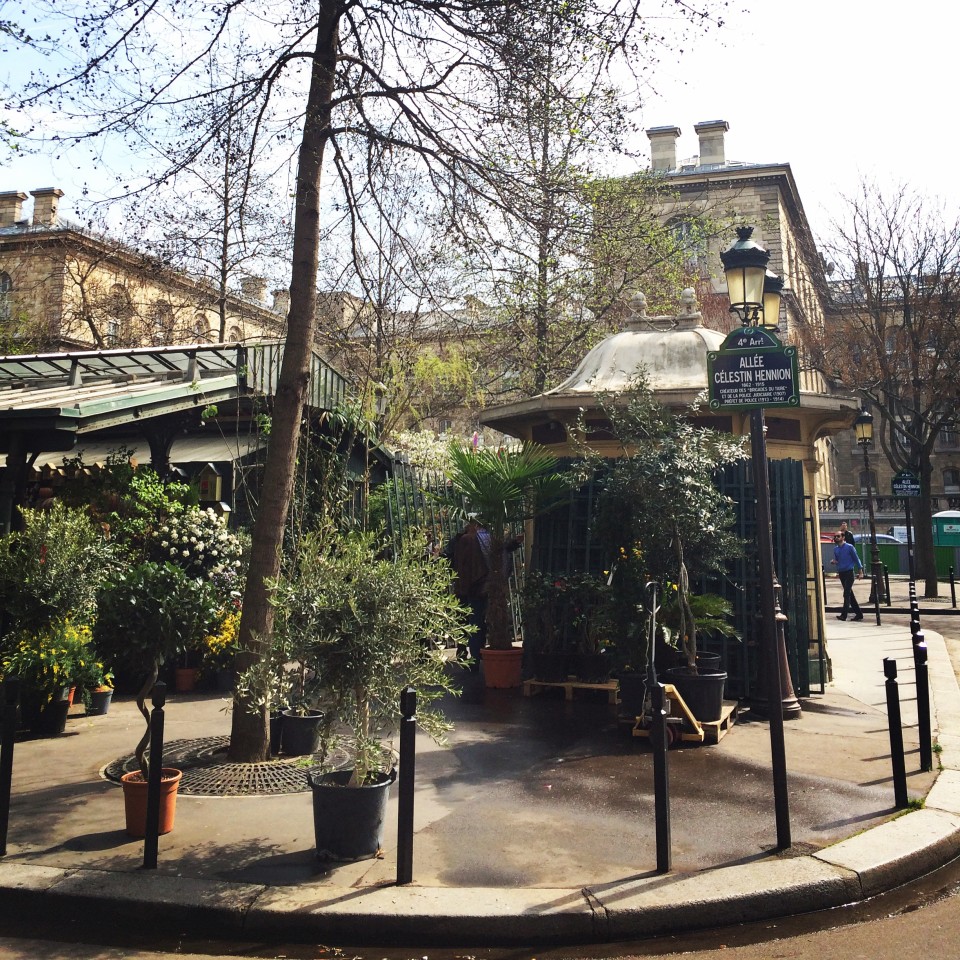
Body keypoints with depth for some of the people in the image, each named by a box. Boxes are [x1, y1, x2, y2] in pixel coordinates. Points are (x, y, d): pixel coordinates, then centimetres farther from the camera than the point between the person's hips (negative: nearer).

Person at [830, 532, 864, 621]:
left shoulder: (849, 547, -7)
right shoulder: (835, 549, 10)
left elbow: (856, 558, -3)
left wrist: (860, 571, -5)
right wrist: (833, 561, -3)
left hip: (849, 572, -7)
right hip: (841, 573, 7)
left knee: (847, 594, -10)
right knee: (850, 594, 10)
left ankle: (843, 615, -9)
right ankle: (858, 613, 17)